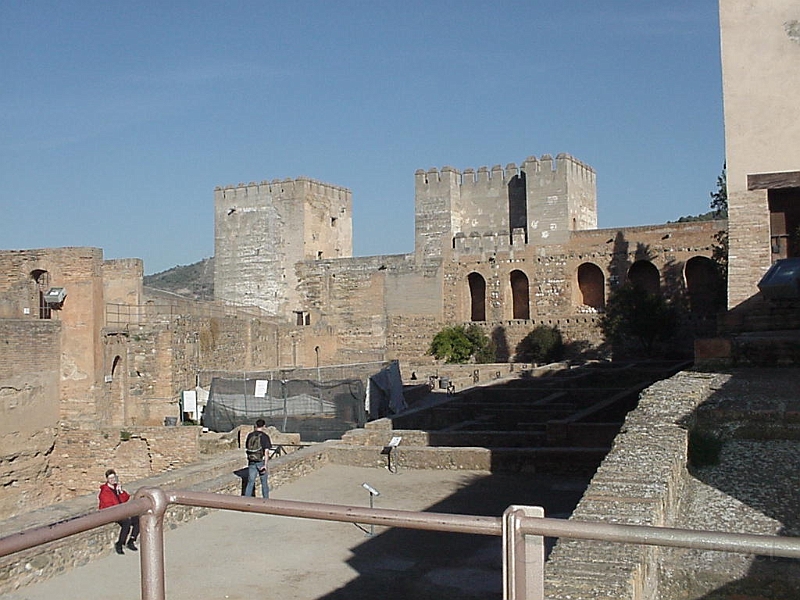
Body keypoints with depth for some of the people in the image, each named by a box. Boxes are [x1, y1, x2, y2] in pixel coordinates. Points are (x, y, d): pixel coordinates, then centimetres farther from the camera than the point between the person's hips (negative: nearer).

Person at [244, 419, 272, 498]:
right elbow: (266, 452, -14)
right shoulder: (264, 436, -10)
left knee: (250, 482, 6)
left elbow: (247, 448, 10)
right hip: (261, 462, -3)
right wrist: (265, 465, -15)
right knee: (264, 483, 11)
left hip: (251, 462, 3)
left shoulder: (250, 435, 2)